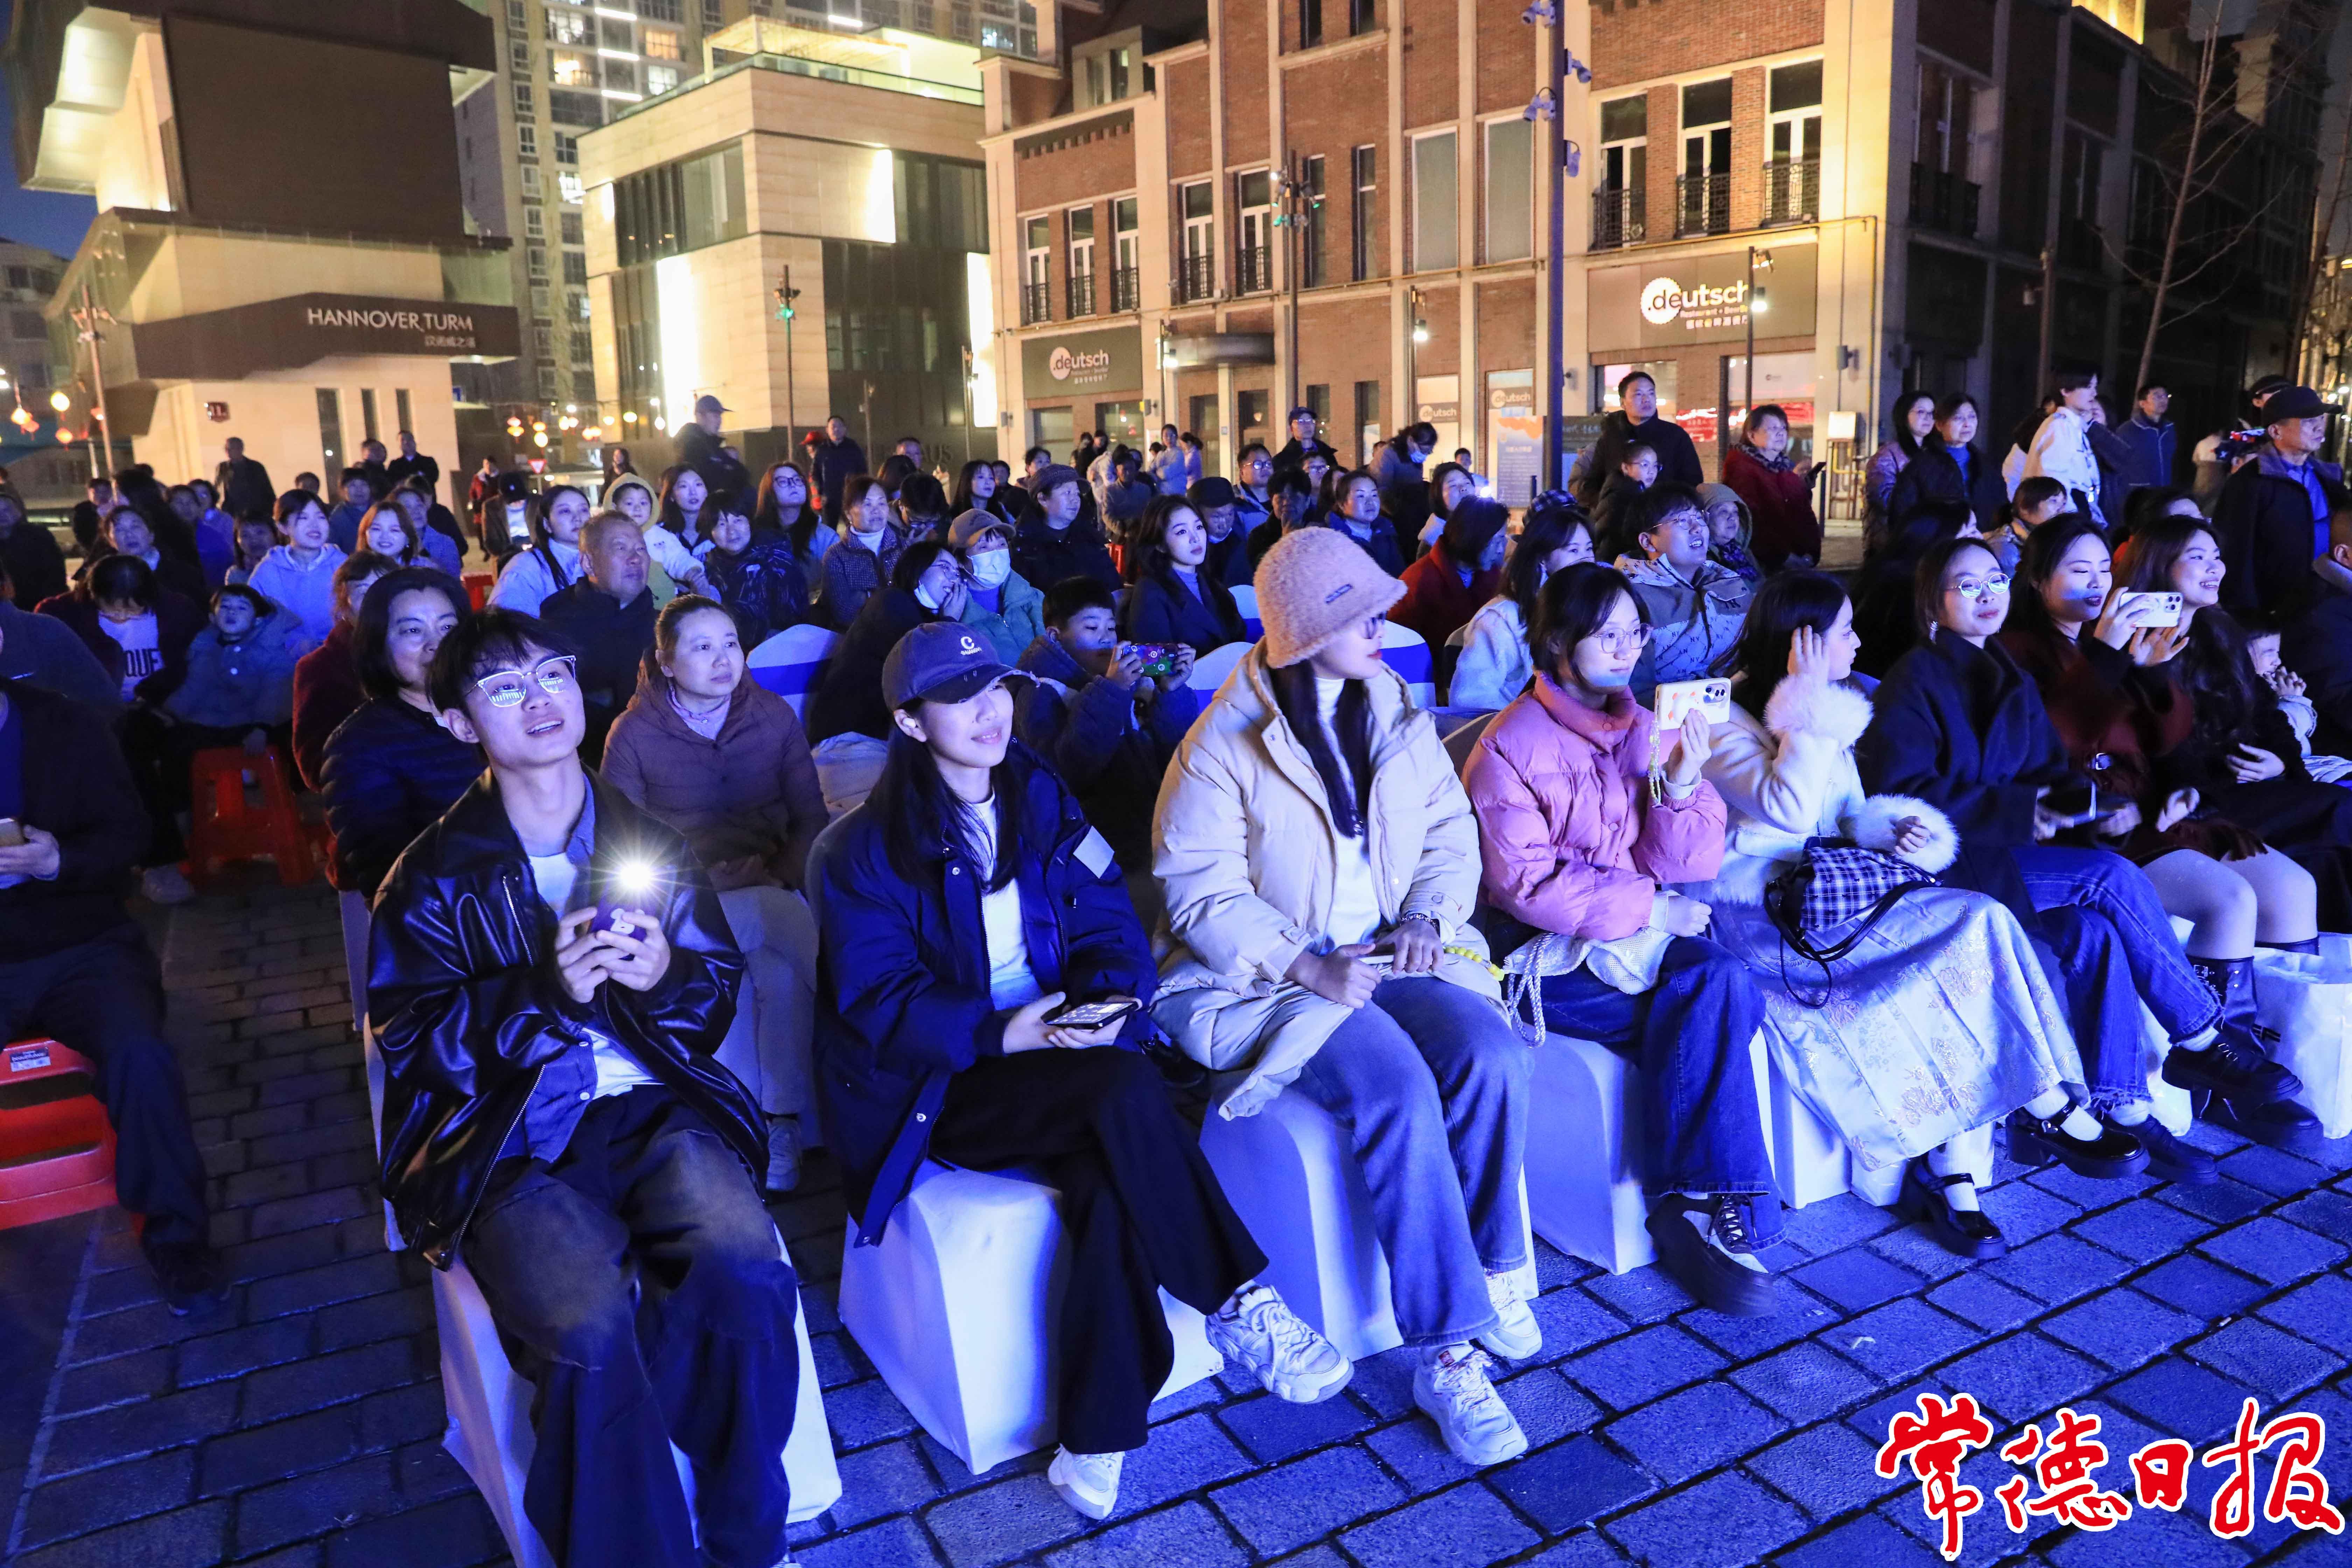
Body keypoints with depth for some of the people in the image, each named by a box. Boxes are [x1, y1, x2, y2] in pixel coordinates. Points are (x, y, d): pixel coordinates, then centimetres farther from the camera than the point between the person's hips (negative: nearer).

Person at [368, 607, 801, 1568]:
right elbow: (410, 1040, 0)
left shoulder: (647, 842, 12)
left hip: (650, 1106, 2)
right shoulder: (434, 877, 6)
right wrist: (544, 994, -16)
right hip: (504, 1137, -2)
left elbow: (719, 992, 15)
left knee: (748, 1278, -28)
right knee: (593, 1330, -31)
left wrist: (666, 976, -9)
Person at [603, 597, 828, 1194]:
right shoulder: (634, 733, 0)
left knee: (782, 972, -31)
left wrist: (780, 877, -12)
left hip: (768, 889, 2)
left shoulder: (775, 716, 5)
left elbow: (811, 818, 6)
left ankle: (780, 1120, -17)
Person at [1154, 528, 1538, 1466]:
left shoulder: (1396, 716, 9)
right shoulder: (1225, 745, -8)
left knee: (1491, 1052, -25)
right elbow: (1202, 893, -11)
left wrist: (1432, 916, -6)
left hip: (1392, 955, 5)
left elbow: (1451, 833, 14)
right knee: (1396, 1086, -30)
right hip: (1268, 973, -5)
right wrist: (1309, 967, -22)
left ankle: (1491, 1267, -3)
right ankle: (1447, 1351, -20)